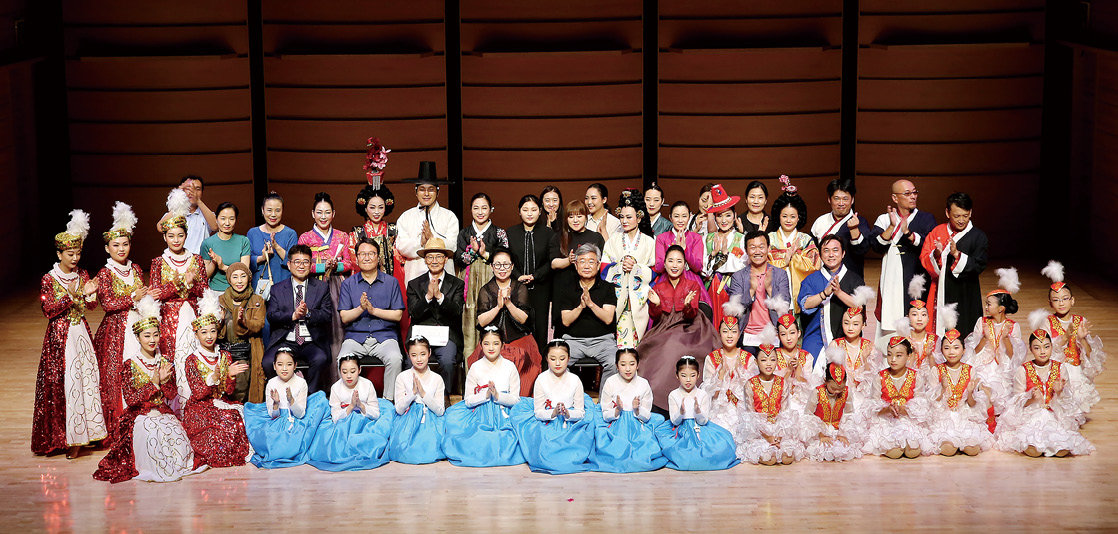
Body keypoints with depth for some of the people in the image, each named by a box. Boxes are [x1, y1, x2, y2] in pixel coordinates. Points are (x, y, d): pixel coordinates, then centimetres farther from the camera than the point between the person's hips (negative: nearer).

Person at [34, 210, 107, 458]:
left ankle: (88, 430, 11)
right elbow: (49, 310, -11)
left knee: (88, 376, 3)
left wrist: (89, 294, -16)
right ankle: (70, 438, -2)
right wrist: (71, 297, -20)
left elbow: (91, 306, 5)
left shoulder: (82, 275, 7)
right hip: (60, 337, -5)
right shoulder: (48, 280, -6)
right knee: (63, 381, -6)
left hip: (81, 333, 5)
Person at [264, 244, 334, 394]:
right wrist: (293, 315, -15)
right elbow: (271, 316, 2)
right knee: (267, 363, -28)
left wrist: (308, 313, -16)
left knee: (320, 359, -34)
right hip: (286, 342, 1)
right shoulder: (277, 289, 14)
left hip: (312, 343, -1)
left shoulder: (321, 288, 13)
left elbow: (327, 314, 2)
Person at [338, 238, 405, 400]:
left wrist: (373, 310, -10)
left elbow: (398, 315, 3)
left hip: (384, 336, -1)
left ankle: (389, 401, -19)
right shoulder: (348, 284, 12)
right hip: (355, 336, 1)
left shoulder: (391, 282, 9)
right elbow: (344, 317, 5)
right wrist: (361, 308, -14)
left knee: (395, 359, -32)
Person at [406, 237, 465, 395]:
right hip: (421, 334, 1)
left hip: (447, 335, 0)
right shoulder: (414, 285, 14)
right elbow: (413, 313, 1)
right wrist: (428, 296, -15)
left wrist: (439, 296, -18)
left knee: (448, 361, -31)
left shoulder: (457, 284, 12)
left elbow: (456, 311, -3)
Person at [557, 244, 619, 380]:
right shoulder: (568, 290, 9)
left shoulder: (607, 288, 5)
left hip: (602, 339, -1)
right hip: (574, 339, 1)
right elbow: (566, 321, 0)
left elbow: (608, 319, -6)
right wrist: (581, 306, -16)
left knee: (614, 364, -30)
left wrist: (590, 303, -18)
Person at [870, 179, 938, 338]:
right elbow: (876, 246, -4)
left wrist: (908, 233, -20)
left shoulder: (927, 219, 9)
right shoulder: (884, 220, 11)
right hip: (892, 283, 1)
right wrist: (892, 227, -18)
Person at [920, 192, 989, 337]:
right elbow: (924, 259, 2)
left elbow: (979, 265, -10)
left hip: (964, 295, -2)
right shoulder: (937, 232, 7)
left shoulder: (978, 236, -1)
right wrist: (936, 254, -19)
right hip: (939, 292, 3)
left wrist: (956, 254, -23)